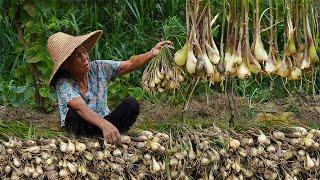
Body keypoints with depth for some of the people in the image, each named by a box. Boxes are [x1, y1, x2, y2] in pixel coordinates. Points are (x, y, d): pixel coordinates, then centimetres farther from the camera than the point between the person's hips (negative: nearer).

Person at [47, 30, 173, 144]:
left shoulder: (98, 68, -4)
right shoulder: (63, 83, -20)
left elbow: (130, 64, -7)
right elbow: (80, 107, -37)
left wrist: (152, 53, -27)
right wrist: (105, 125, -54)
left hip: (103, 123, 4)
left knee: (131, 104, -19)